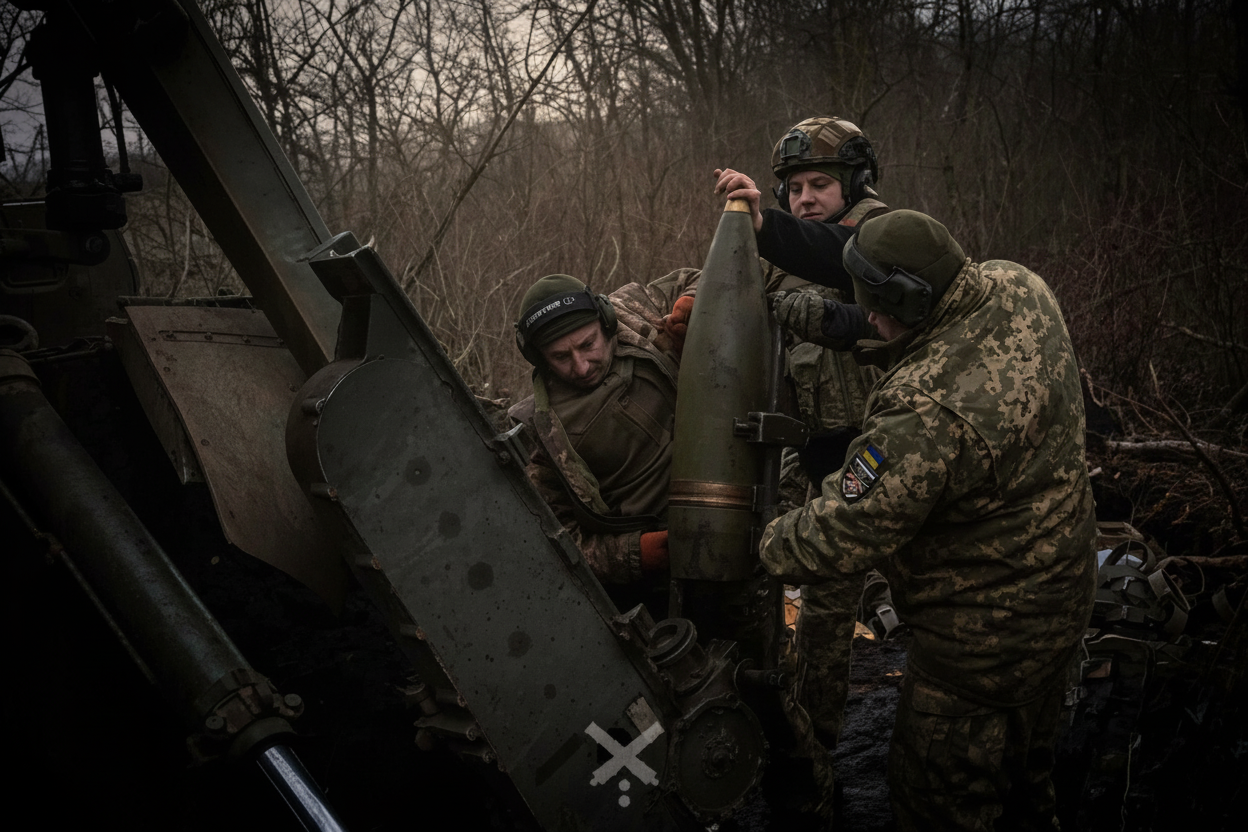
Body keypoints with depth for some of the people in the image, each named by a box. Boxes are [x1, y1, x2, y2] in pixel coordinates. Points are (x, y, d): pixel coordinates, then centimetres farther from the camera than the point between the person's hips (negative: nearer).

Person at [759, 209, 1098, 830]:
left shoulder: (928, 412, -37)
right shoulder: (1018, 289, -10)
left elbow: (840, 539, -30)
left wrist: (762, 545, -11)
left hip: (985, 633, -9)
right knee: (1022, 770, 31)